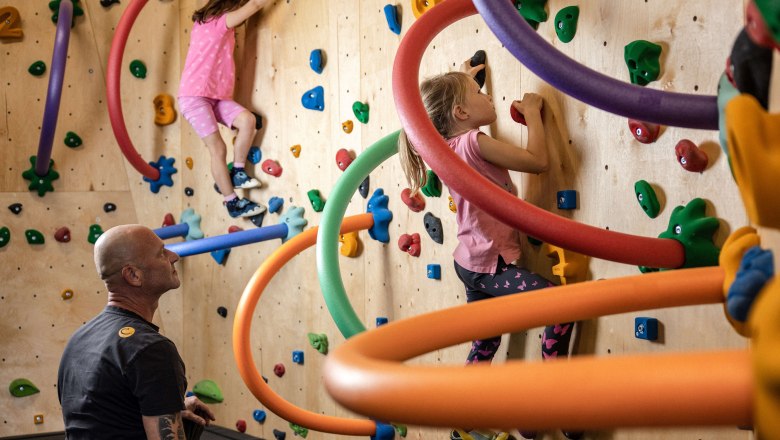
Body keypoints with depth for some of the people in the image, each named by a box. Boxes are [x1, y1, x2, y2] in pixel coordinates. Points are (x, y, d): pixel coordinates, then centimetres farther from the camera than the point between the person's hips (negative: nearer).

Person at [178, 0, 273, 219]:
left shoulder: (220, 26, 17)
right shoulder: (216, 22, -9)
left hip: (216, 97, 8)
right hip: (194, 96, -8)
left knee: (248, 119, -12)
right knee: (218, 149, -9)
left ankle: (237, 172, -1)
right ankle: (232, 203, -3)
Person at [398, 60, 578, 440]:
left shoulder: (448, 146, 7)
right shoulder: (474, 142, -20)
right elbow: (538, 161, -20)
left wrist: (460, 80, 42)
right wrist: (531, 112, -8)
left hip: (472, 263, 10)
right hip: (492, 264, -10)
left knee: (485, 345, 20)